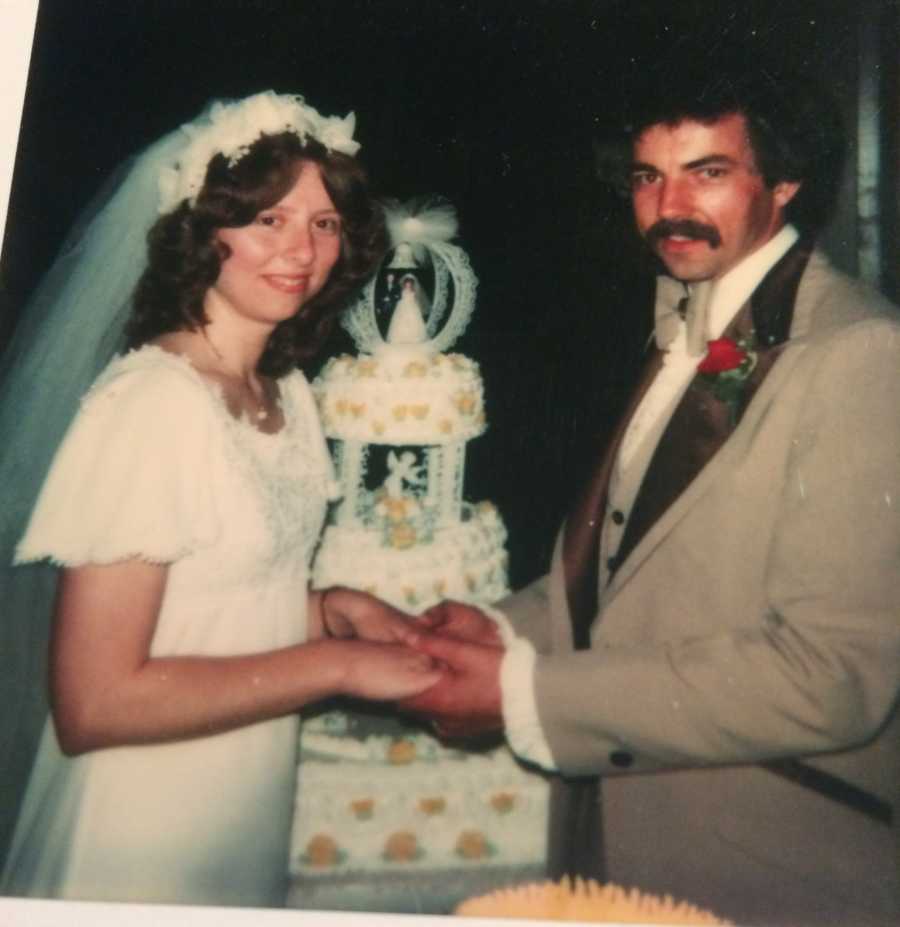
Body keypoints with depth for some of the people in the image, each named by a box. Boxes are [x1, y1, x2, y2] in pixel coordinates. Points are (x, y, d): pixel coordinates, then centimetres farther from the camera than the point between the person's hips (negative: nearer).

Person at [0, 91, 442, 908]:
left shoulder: (290, 394, 1)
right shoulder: (150, 402, -22)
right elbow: (94, 704, -24)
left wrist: (330, 608, -6)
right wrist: (338, 664, -21)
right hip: (144, 835, -7)